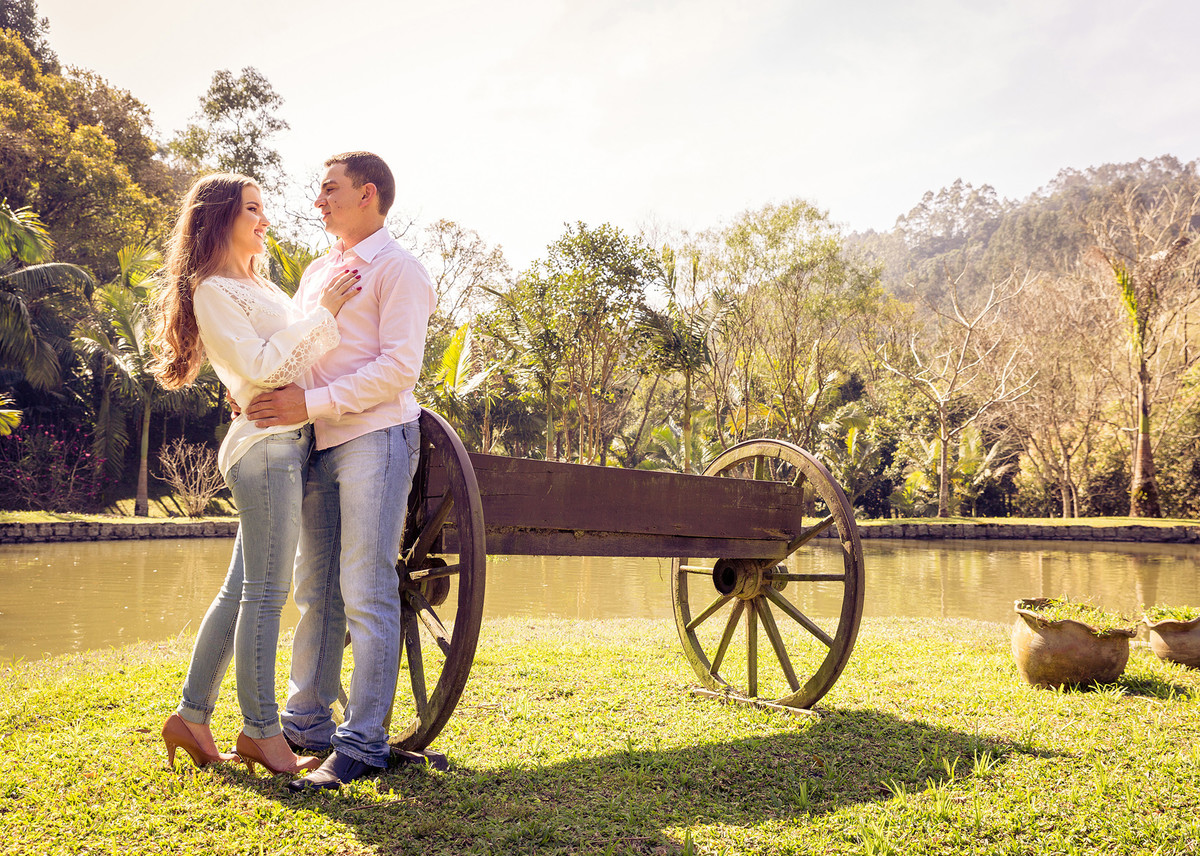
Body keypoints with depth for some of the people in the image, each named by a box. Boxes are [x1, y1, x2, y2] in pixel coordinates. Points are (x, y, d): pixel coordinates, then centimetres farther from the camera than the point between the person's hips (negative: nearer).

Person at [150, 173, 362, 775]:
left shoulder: (258, 287, 25)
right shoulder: (213, 290, -4)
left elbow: (301, 349, 25)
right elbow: (260, 366, -15)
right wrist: (322, 311, -12)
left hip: (287, 443, 9)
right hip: (268, 442, -9)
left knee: (242, 590, 10)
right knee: (266, 593, -6)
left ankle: (192, 717, 18)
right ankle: (260, 731, 3)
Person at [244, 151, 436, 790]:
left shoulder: (398, 269, -3)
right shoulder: (317, 271, 22)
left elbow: (399, 367, -13)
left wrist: (310, 403, -18)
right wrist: (258, 389, 3)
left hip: (375, 440, -7)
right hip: (320, 447, 8)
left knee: (367, 594, -6)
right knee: (315, 589, 11)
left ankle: (362, 744, 0)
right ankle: (306, 721, 21)